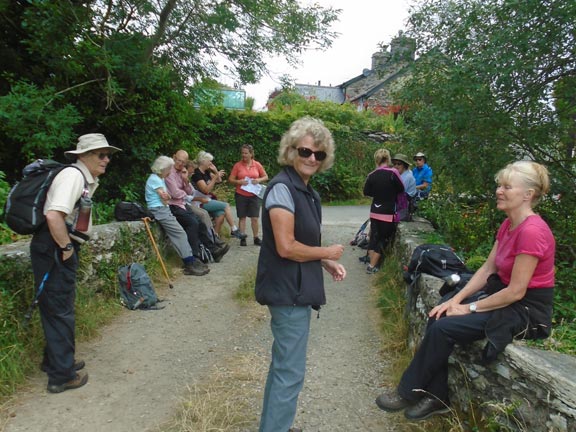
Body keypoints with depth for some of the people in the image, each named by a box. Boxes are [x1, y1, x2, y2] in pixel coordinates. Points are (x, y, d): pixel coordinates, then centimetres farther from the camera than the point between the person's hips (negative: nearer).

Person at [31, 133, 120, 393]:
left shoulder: (87, 179, 14)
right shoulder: (73, 175, -18)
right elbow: (53, 216, -30)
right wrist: (66, 248, -19)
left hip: (62, 249, 10)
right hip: (54, 250, -10)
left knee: (58, 307, 21)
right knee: (60, 310, 1)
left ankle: (55, 361, 39)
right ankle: (62, 376, 15)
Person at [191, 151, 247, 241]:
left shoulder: (206, 172, 12)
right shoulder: (197, 174, -13)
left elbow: (219, 181, 20)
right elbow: (206, 190, -20)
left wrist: (216, 171, 2)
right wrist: (216, 176, -23)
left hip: (209, 199, 7)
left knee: (221, 214, -17)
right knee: (226, 205, -15)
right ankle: (234, 230, -8)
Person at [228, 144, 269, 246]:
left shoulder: (257, 165, 2)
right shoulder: (237, 165, 0)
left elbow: (266, 177, 9)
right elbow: (230, 179, 2)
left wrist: (259, 180, -11)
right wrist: (239, 182, -16)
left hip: (254, 195, 0)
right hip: (241, 195, 0)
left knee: (255, 218, 1)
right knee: (242, 217, 6)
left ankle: (256, 238, 13)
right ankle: (242, 238, 14)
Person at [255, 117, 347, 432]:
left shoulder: (305, 191, 10)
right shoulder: (282, 188, -18)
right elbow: (286, 247, -24)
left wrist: (326, 263, 5)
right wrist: (327, 252, -11)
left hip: (297, 290, 10)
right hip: (288, 292, -10)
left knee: (283, 365, 22)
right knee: (290, 372, 1)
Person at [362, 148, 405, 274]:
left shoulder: (371, 175, -3)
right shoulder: (393, 172, -13)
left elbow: (366, 193, 7)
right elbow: (401, 189, -2)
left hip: (374, 212, 4)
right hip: (388, 213, -4)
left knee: (373, 237, 15)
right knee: (383, 240, 7)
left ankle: (371, 262, 19)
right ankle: (372, 266, 7)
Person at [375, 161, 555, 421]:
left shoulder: (531, 231, -25)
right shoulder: (508, 224, 4)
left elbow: (516, 292, -24)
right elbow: (487, 269, 6)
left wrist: (469, 308, -15)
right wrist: (456, 299, -4)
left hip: (526, 309, -8)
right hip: (503, 294, 8)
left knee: (443, 328, -17)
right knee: (437, 318, -8)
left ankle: (408, 392, 4)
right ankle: (438, 397, 3)